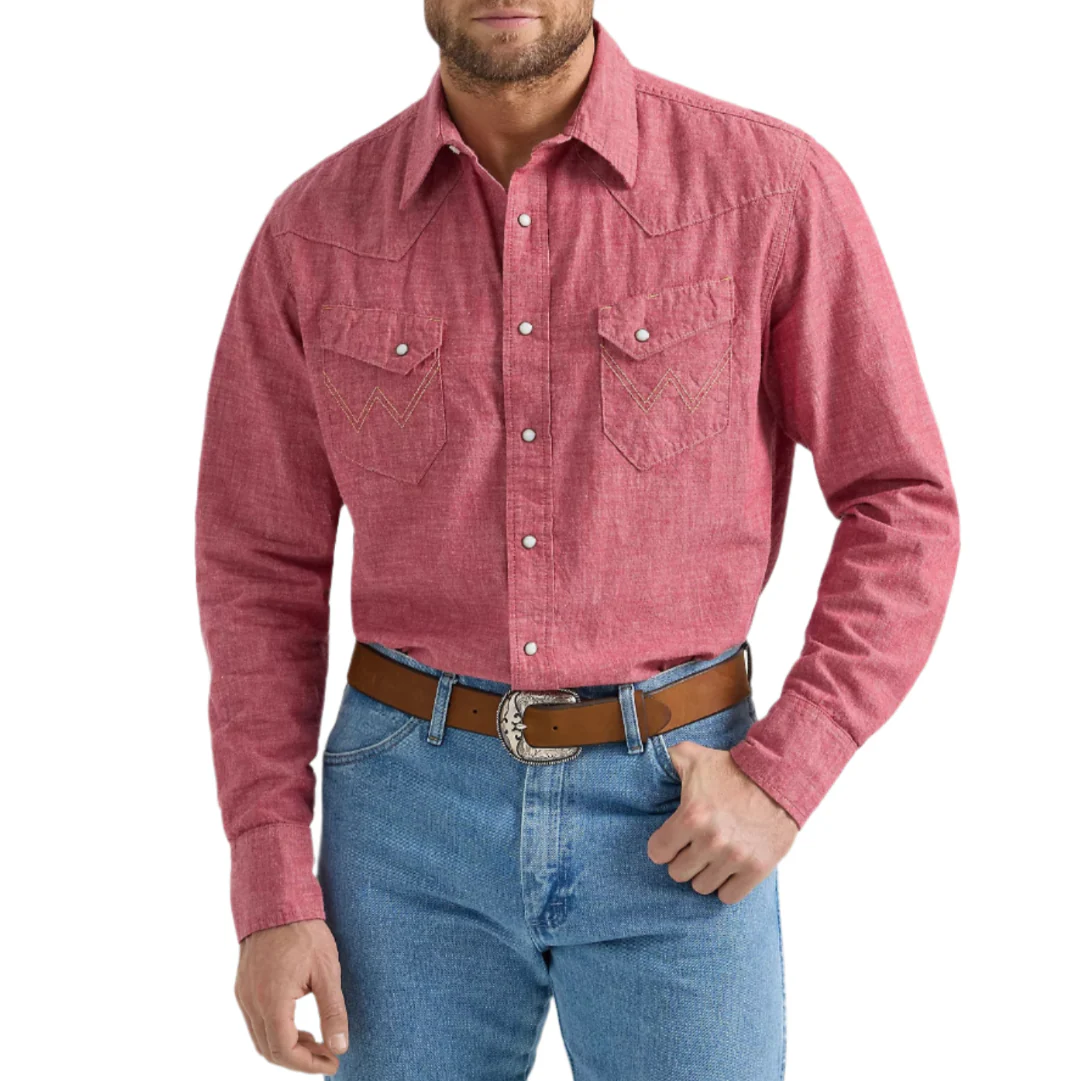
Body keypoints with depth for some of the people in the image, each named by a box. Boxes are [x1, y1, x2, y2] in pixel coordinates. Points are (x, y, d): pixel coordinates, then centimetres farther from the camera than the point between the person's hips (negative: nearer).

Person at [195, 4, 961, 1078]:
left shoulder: (773, 185, -7)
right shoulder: (316, 232, -1)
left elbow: (903, 508, -1)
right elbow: (261, 569, 3)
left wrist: (780, 780, -11)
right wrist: (271, 898, -2)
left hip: (673, 818, -1)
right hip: (414, 811, 2)